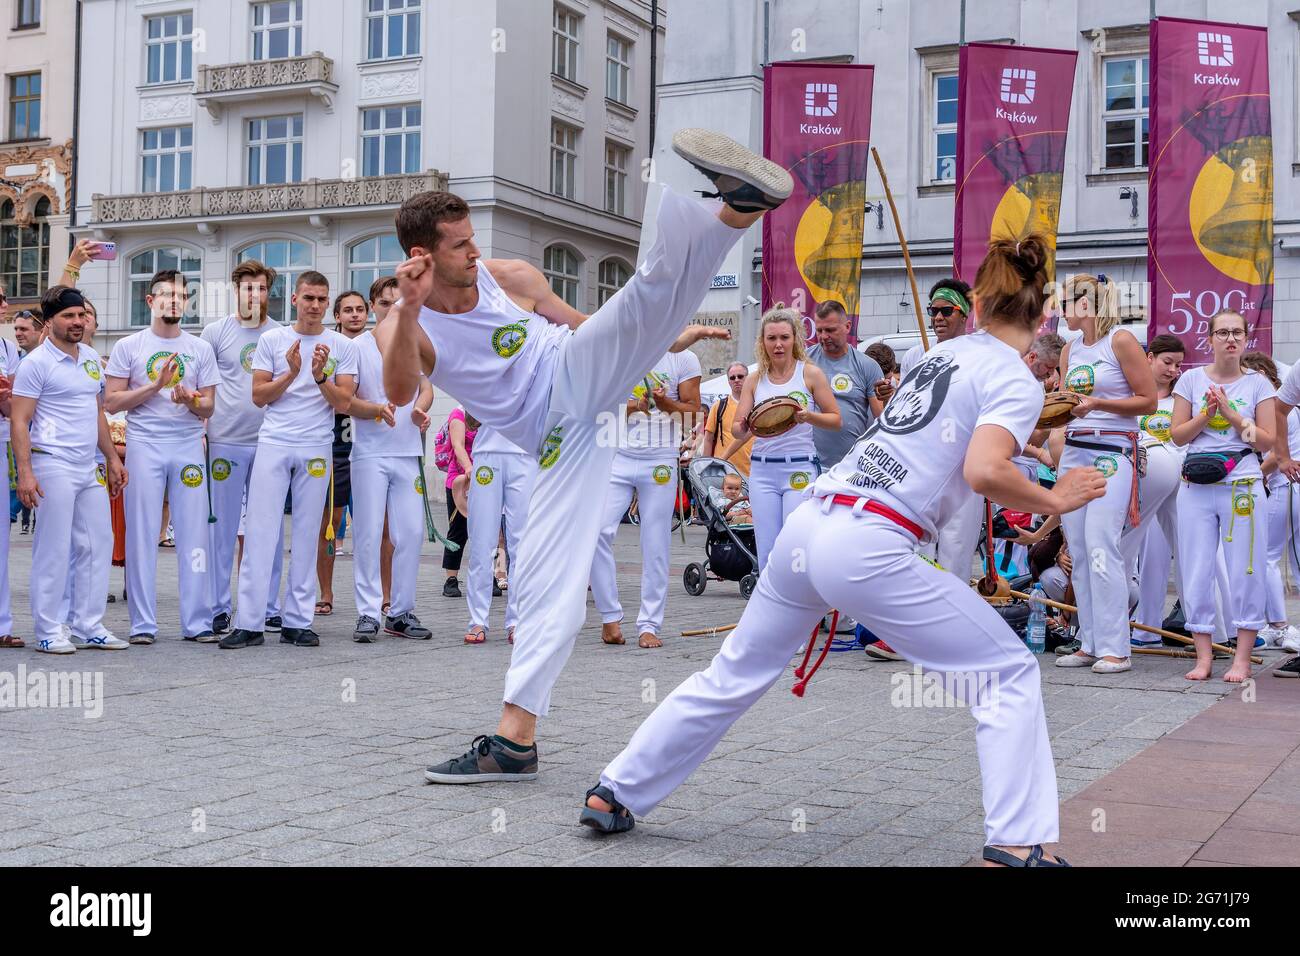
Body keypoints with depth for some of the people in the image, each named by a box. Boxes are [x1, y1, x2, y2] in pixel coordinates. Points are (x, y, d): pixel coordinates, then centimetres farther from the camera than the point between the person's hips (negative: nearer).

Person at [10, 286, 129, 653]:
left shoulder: (91, 358, 14)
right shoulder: (37, 362, -7)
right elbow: (19, 421, -11)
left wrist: (112, 457, 18)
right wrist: (25, 472, -18)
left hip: (90, 467, 7)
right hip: (54, 466, -7)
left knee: (100, 542, 8)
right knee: (53, 548, -3)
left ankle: (89, 626, 17)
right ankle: (48, 631, 5)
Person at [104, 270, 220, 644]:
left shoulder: (201, 349, 10)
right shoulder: (128, 347, 5)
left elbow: (208, 407, 8)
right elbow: (111, 402, 0)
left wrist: (190, 401, -14)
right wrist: (155, 386, -10)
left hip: (189, 447, 2)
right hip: (144, 446, -1)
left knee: (194, 534, 0)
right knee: (141, 534, 0)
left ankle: (198, 622, 6)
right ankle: (142, 624, 6)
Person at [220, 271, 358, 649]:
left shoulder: (343, 347, 7)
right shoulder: (272, 340, 7)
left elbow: (343, 403, 1)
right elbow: (258, 396, 4)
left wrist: (320, 376, -15)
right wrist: (291, 372, -10)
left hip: (316, 448, 1)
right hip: (273, 444, 0)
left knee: (306, 534, 4)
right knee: (260, 531, -6)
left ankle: (297, 621, 9)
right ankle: (249, 622, -5)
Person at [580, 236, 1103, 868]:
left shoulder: (946, 352, 22)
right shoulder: (1017, 381, 1)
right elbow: (985, 473, -16)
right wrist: (1055, 500, -1)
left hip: (807, 524, 7)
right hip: (869, 548, -7)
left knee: (733, 675, 20)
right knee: (1010, 675, 5)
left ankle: (614, 793, 28)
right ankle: (1016, 845, -3)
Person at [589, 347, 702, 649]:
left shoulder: (683, 359, 4)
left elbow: (692, 413, 4)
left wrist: (667, 403, -16)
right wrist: (627, 407, -10)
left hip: (661, 461, -1)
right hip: (618, 456, 1)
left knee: (656, 543, 0)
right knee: (598, 530, -13)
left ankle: (649, 625, 9)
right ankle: (610, 616, 1)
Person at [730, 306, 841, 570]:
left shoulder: (811, 374, 0)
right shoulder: (755, 379, 9)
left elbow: (836, 419, 2)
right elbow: (737, 429, 8)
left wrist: (807, 417, -17)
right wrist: (744, 427, -16)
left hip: (800, 468, -3)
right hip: (762, 469, 3)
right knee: (766, 554, 3)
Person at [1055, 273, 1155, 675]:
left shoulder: (1121, 341, -5)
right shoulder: (1070, 349, 16)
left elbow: (1148, 401, -7)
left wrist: (1096, 403, -16)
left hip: (1112, 451, -7)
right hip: (1073, 451, 7)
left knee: (1101, 547, -13)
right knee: (1078, 551, 5)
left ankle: (1114, 649, -9)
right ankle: (1089, 644, 11)